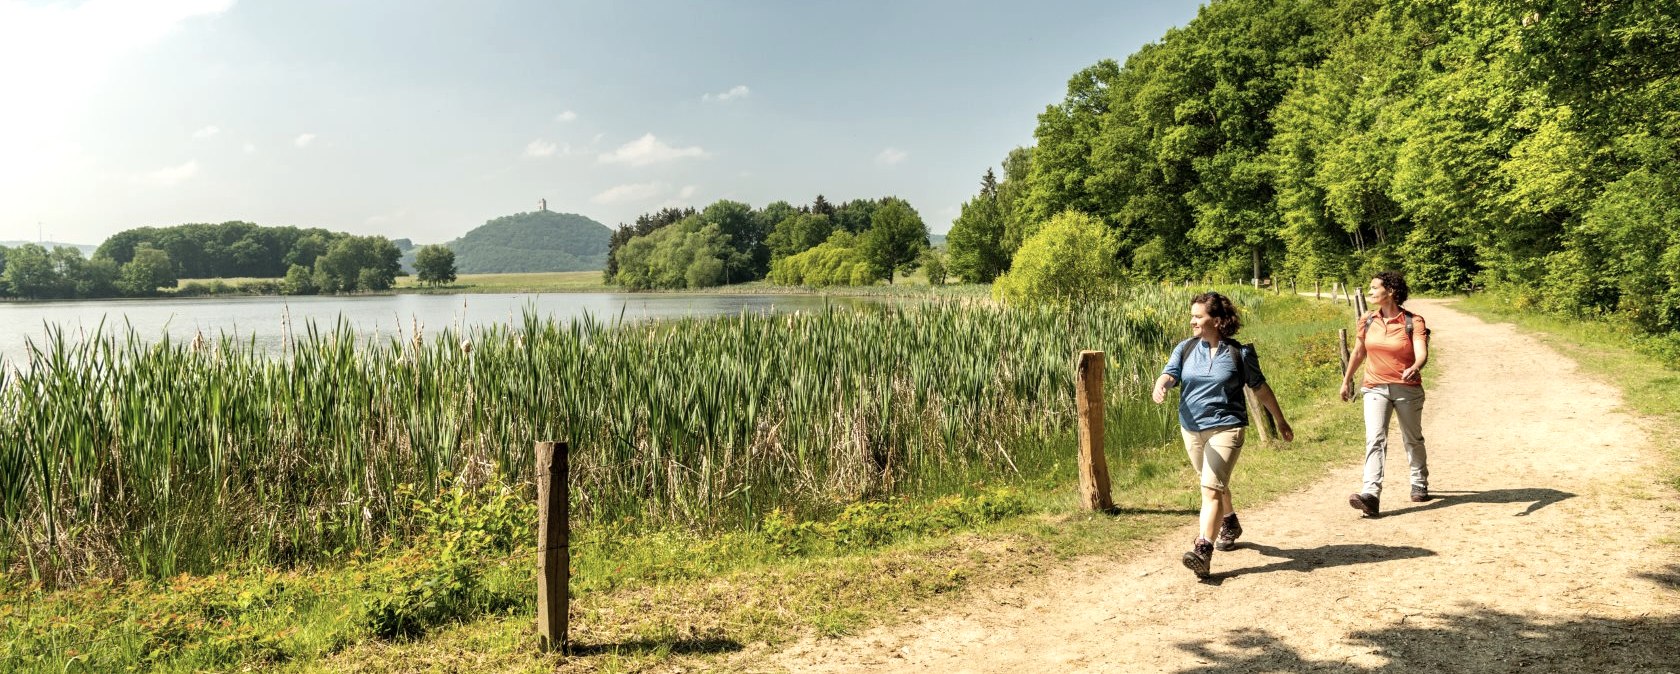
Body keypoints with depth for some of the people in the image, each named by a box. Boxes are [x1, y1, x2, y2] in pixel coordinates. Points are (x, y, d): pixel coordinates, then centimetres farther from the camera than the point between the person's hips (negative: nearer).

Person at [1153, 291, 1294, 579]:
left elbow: (1260, 387, 5)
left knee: (1211, 489, -16)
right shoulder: (1185, 349, 2)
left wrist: (1280, 420, 14)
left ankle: (1203, 551, -21)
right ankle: (1230, 525, 48)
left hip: (1226, 428, -4)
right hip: (1192, 428, 5)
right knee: (1217, 484, 22)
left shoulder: (1240, 353, -5)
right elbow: (1169, 374, -12)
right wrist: (1159, 387, -37)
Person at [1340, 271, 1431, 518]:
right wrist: (1347, 380, 23)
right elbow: (1358, 352, 15)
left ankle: (1419, 485, 41)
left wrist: (1415, 368, -44)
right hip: (1375, 388, 2)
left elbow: (1422, 353, -22)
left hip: (1407, 389, -2)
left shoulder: (1414, 322, -10)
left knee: (1413, 440, 17)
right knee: (1375, 439, -14)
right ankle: (1371, 495, -25)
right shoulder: (1367, 321, 2)